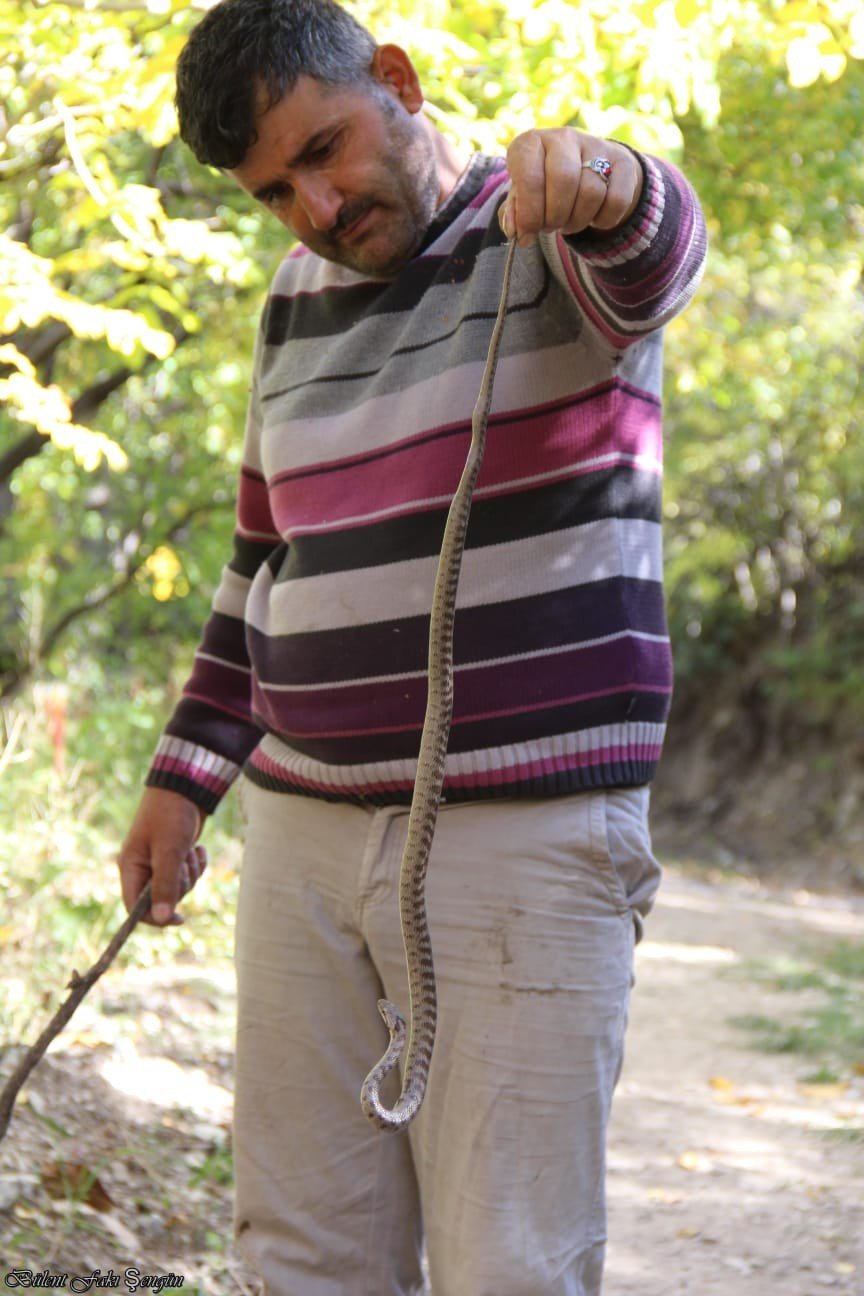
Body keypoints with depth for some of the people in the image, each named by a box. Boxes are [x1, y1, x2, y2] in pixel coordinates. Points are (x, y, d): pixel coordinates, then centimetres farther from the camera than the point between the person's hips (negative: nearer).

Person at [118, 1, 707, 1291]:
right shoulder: (297, 300, 16)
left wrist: (607, 189, -52)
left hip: (526, 837, -6)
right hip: (304, 836, 6)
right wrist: (187, 772, 18)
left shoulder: (553, 234, -4)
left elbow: (652, 258, -29)